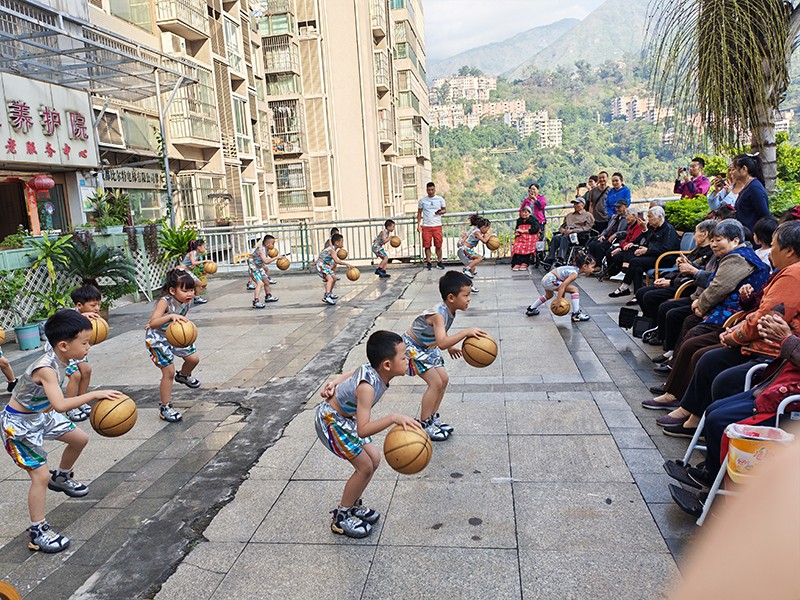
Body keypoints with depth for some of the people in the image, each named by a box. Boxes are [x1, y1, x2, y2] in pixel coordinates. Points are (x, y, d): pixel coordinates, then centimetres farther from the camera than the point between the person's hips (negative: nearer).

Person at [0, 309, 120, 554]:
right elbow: (60, 405, -47)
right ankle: (37, 532, 4)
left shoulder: (60, 359, -9)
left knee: (80, 439, 16)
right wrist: (94, 394, -45)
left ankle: (61, 477, 43)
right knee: (40, 475, -11)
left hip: (41, 414, 9)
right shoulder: (46, 368, -35)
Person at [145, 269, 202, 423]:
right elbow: (153, 323, -45)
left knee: (194, 358, 7)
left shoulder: (186, 302, -11)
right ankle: (165, 408, 3)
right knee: (168, 371, -10)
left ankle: (183, 376, 43)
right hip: (157, 339, -7)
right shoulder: (165, 301, -31)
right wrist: (171, 316, -57)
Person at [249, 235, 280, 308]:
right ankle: (256, 302, -31)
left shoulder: (266, 250, 0)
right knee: (260, 283, -25)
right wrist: (276, 258, -39)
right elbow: (266, 261, -42)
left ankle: (268, 296, 45)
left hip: (260, 268, 10)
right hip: (253, 269, -10)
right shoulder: (261, 250, -28)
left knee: (266, 281, 23)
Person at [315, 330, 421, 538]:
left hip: (346, 416, 9)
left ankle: (352, 505, 29)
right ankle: (341, 517, 11)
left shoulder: (373, 369, -13)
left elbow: (351, 373, 7)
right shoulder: (367, 387, -38)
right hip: (330, 421, -9)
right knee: (365, 466, -7)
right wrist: (393, 418, -50)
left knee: (374, 458, 10)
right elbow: (362, 430, -43)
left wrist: (334, 383, 1)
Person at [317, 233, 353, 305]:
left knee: (334, 278, 23)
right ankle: (327, 297, -43)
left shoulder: (332, 249, 9)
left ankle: (329, 293, 41)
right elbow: (336, 261, -35)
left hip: (325, 266, 11)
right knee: (330, 279, -28)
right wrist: (347, 264, -34)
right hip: (321, 266, -11)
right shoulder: (331, 250, -21)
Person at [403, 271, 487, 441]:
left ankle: (433, 417, 22)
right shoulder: (439, 314, -35)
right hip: (413, 347, -9)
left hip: (428, 346, 9)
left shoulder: (449, 310, -7)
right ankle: (424, 425, -1)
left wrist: (450, 346, 19)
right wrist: (465, 333, -53)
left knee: (444, 379, 7)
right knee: (435, 382, -13)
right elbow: (441, 343, -49)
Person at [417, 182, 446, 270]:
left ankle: (439, 262, 9)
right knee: (427, 245, 0)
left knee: (438, 245, -1)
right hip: (426, 226, 0)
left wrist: (440, 212, -9)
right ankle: (428, 262, 7)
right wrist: (418, 225, 1)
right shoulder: (422, 200, 6)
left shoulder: (440, 199, 6)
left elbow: (444, 210, 15)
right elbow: (419, 213, 10)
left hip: (437, 226, 0)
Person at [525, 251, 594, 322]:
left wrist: (561, 297, 16)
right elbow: (562, 286, -27)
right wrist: (558, 301, -24)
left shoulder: (574, 268, 8)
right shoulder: (575, 273, -18)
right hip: (550, 281, -10)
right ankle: (576, 315, -6)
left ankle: (531, 309, 50)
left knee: (549, 295, 38)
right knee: (574, 289, -11)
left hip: (546, 279, 10)